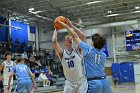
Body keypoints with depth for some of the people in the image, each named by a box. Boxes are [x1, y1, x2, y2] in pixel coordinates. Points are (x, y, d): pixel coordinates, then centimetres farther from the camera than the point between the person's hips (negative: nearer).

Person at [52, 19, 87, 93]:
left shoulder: (77, 50, -2)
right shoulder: (62, 53, -1)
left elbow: (82, 36, -14)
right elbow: (54, 41, -15)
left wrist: (71, 26, -11)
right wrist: (56, 30, 0)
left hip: (81, 81, -1)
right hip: (69, 83, 1)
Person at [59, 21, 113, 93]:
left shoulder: (88, 50, -3)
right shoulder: (103, 55, 12)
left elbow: (75, 36, 5)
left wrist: (66, 26, 15)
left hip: (94, 83, -6)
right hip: (104, 81, 6)